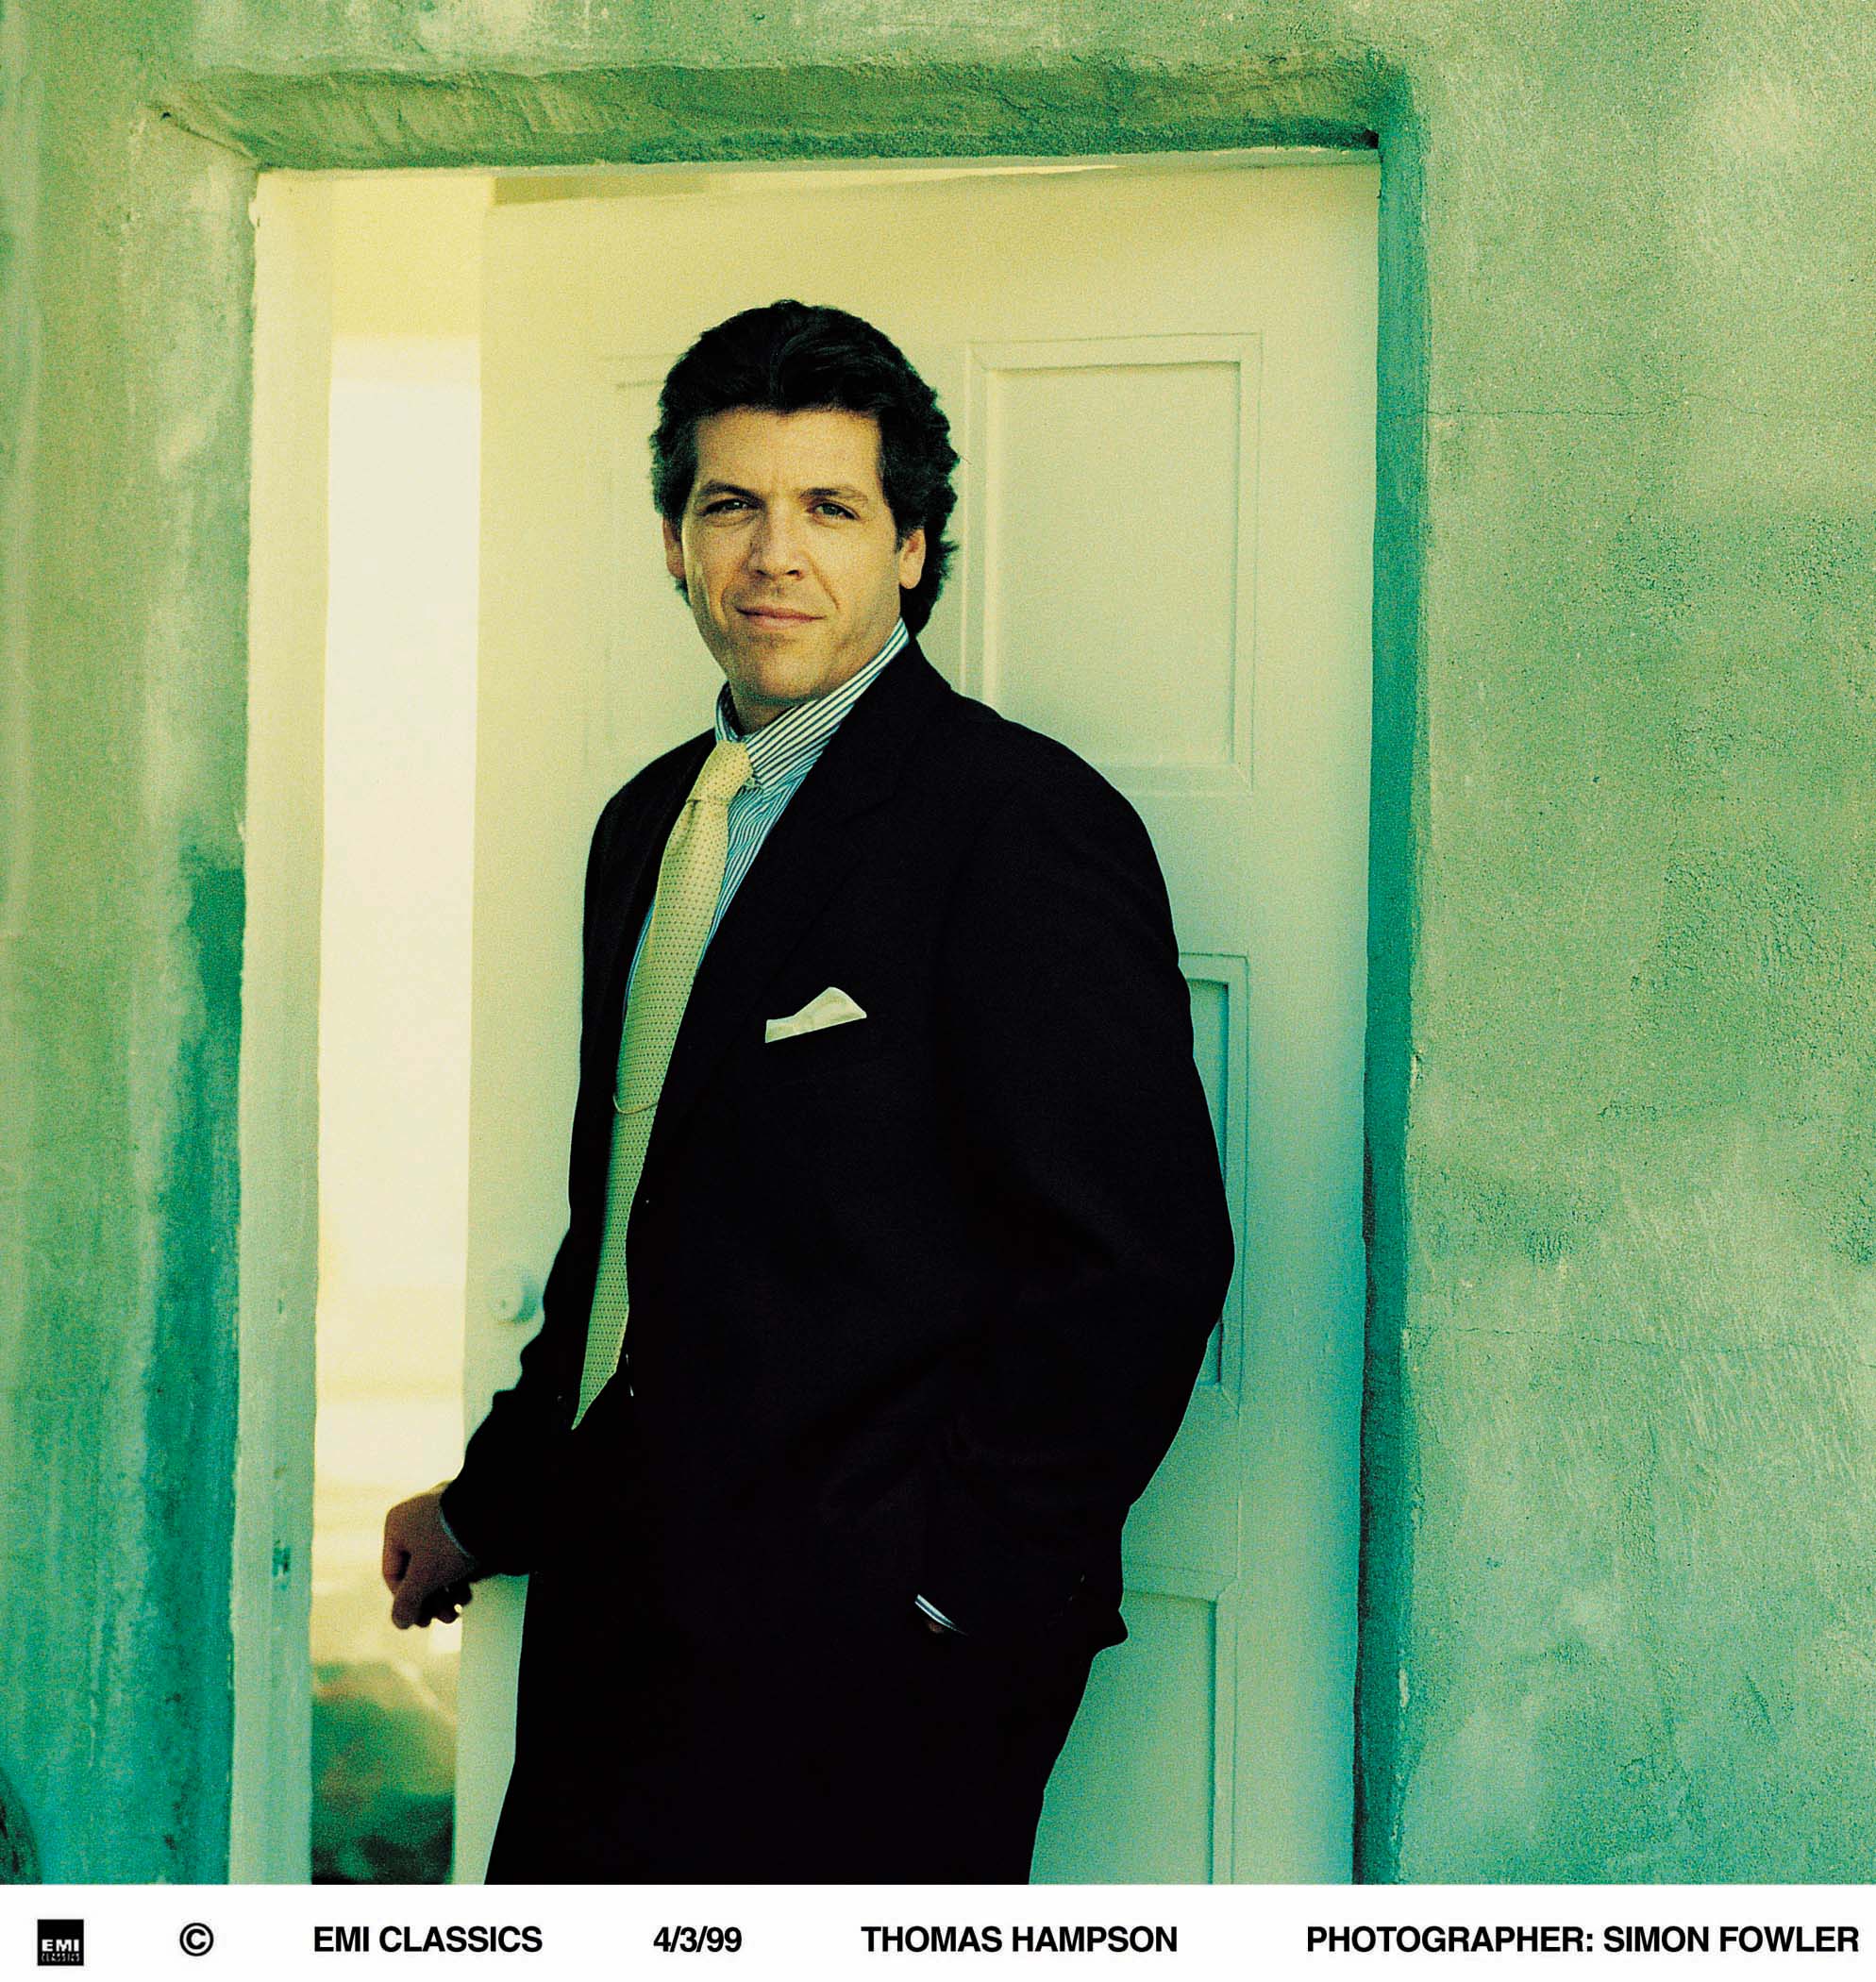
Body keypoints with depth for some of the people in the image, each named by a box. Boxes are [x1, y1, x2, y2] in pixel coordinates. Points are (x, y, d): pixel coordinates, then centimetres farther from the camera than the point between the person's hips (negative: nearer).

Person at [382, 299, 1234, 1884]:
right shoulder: (649, 824, 15)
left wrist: (946, 1585, -15)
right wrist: (491, 1503, 20)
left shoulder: (1022, 820, -11)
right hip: (620, 1607, 7)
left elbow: (1140, 1256, -17)